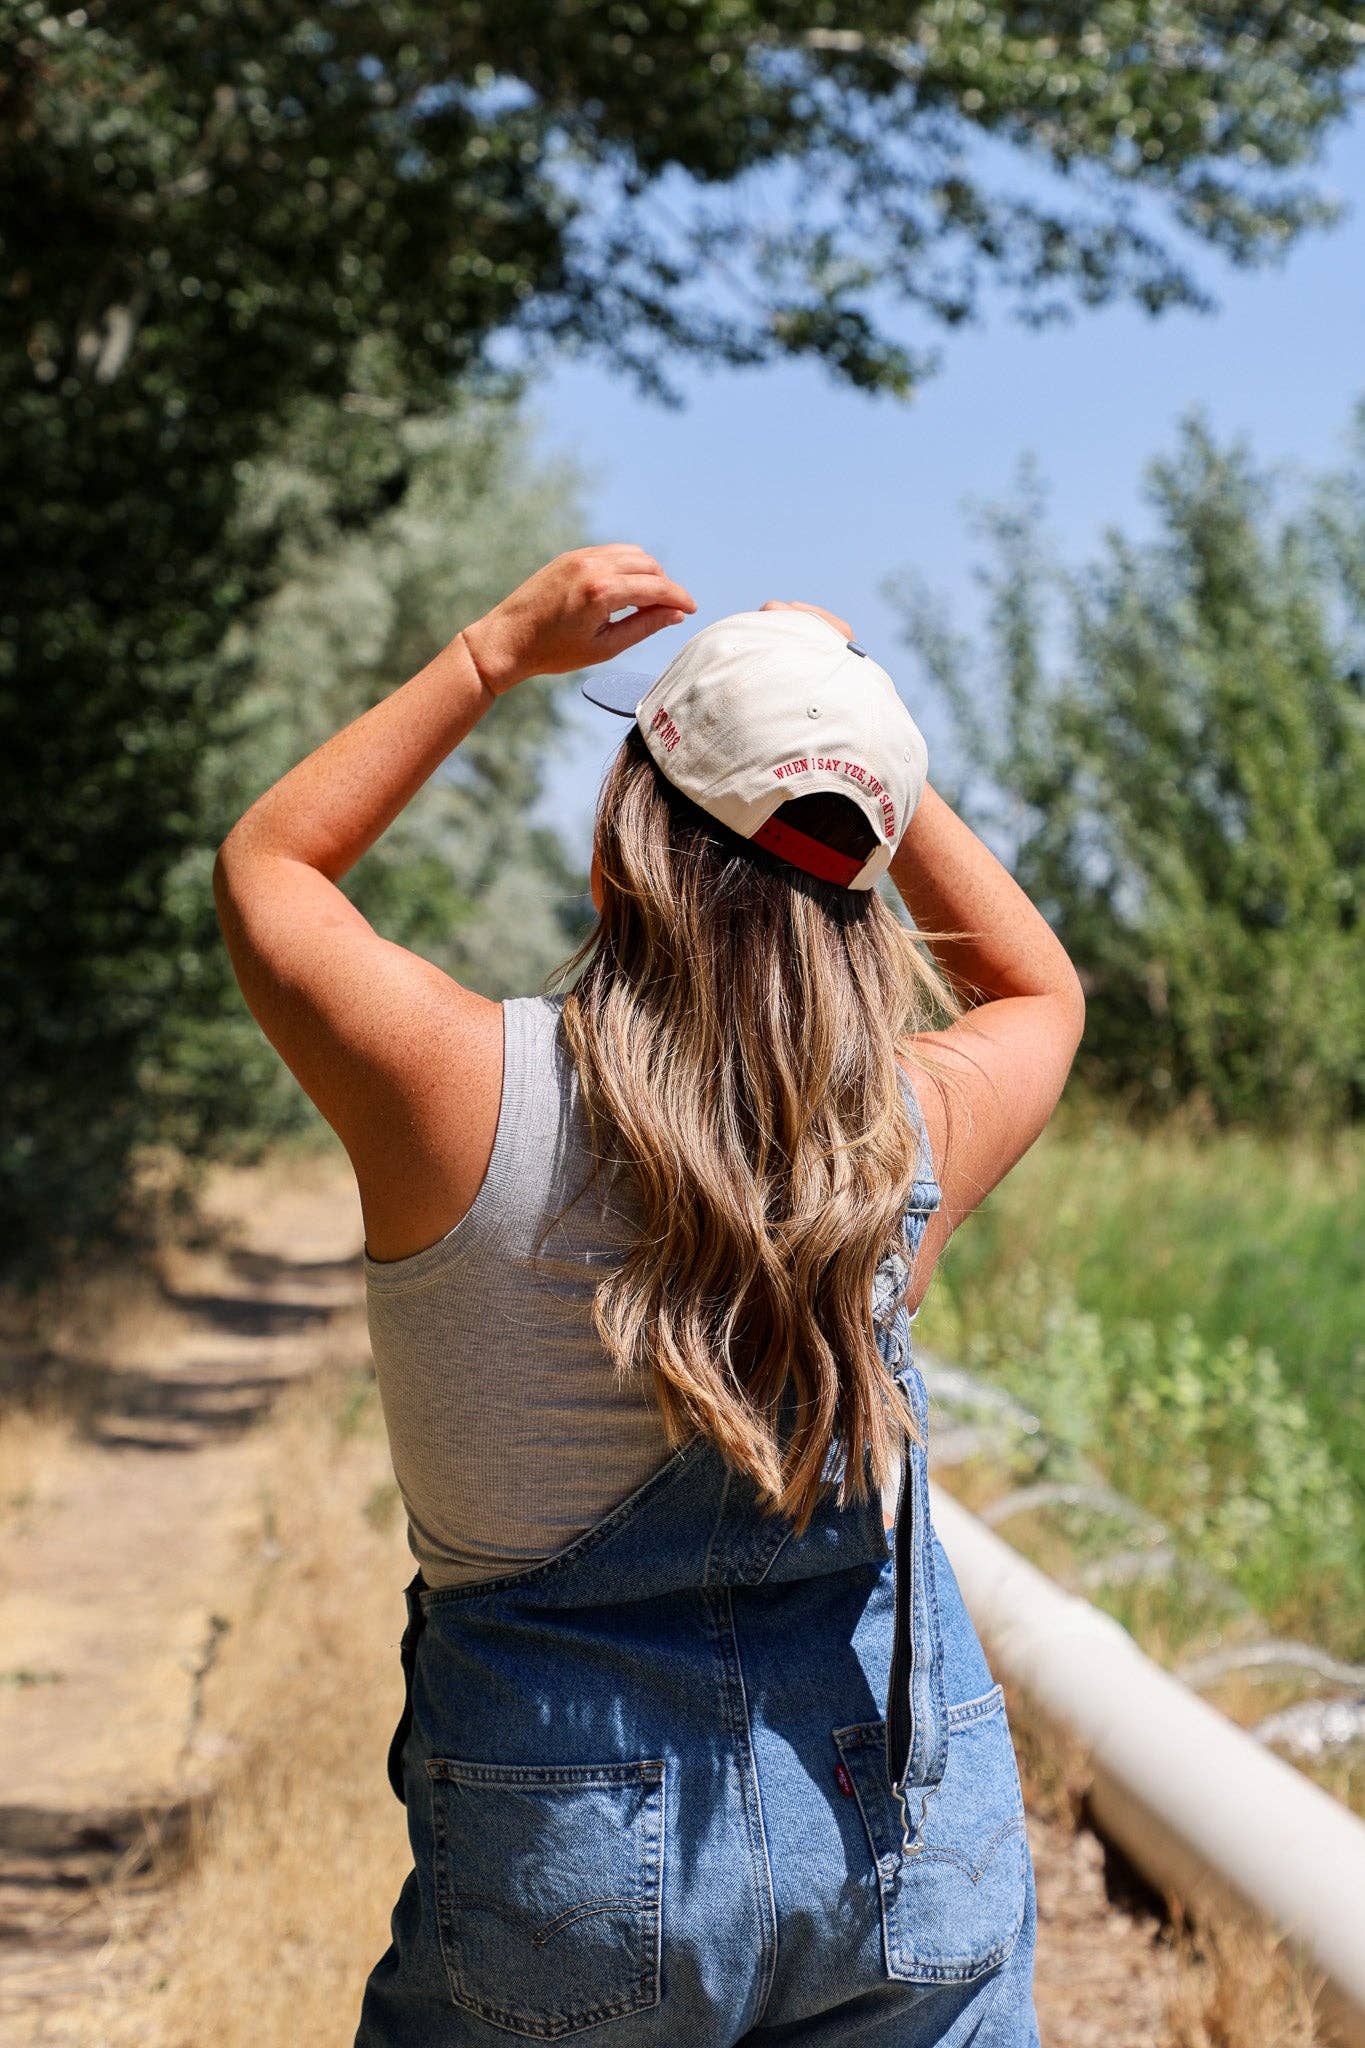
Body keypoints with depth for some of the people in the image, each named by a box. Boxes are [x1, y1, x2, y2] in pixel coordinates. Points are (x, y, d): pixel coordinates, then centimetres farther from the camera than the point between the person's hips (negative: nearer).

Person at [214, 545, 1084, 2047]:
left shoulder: (459, 1089, -17)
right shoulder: (914, 1126, -11)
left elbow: (263, 866, 5)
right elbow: (1042, 991, 16)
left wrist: (497, 650, 7)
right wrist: (864, 756, 9)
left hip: (576, 1861, -2)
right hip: (910, 1828, 2)